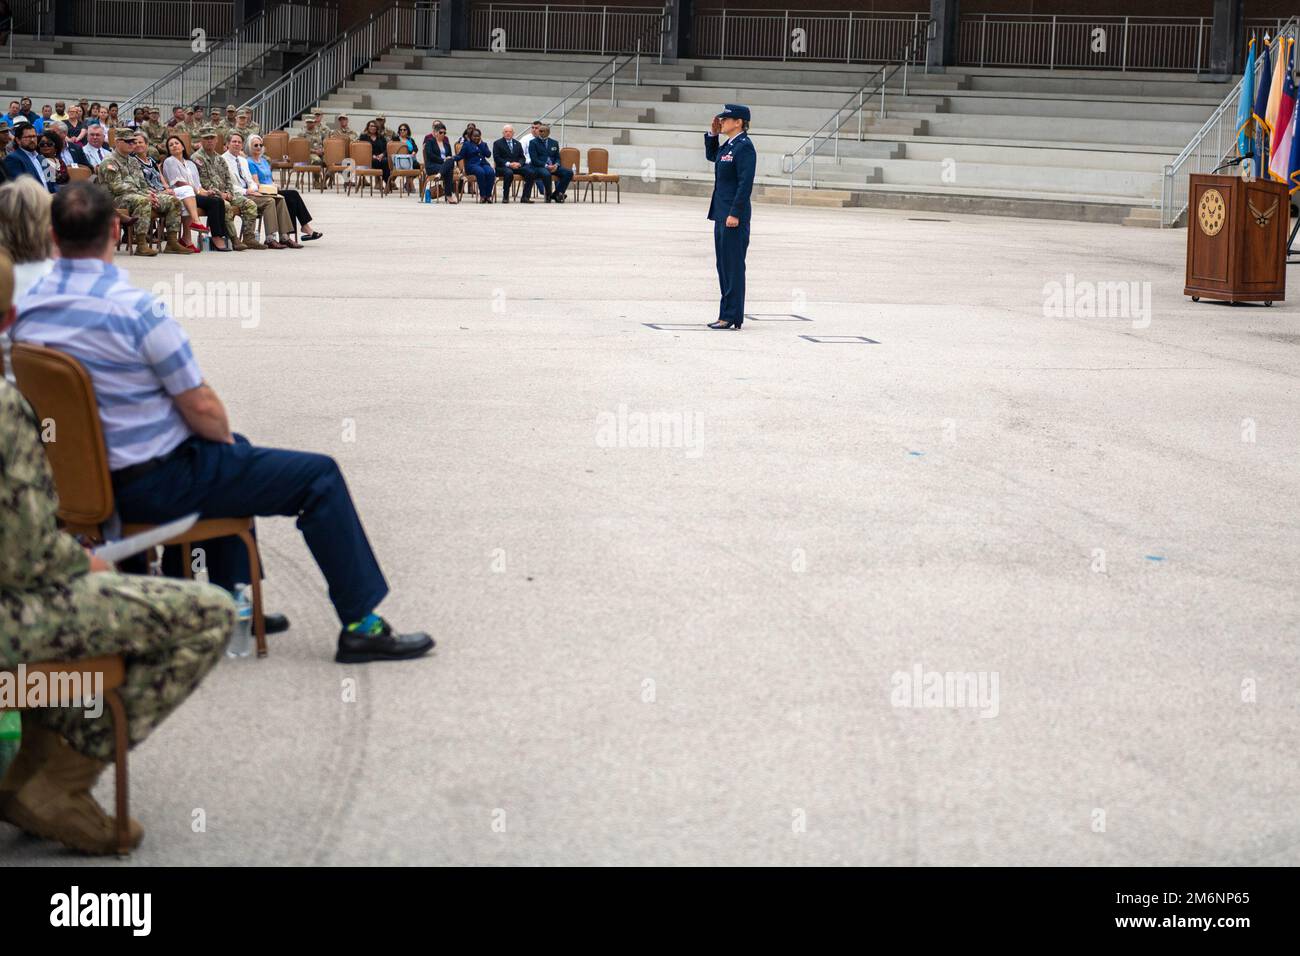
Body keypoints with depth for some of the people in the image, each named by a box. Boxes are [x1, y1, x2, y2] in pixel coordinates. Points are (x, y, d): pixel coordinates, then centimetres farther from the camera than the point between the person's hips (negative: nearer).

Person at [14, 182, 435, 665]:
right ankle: (360, 626, 4)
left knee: (234, 452, 34)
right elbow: (201, 408, -18)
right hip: (157, 483, -8)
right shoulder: (134, 308, -23)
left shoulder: (24, 312, -1)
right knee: (319, 477, 2)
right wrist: (224, 436, 6)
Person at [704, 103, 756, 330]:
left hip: (734, 214, -10)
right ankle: (728, 315, 18)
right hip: (721, 213, 10)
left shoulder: (745, 147, -15)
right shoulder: (729, 145, 13)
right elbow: (711, 156, 33)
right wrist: (712, 134, 17)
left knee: (733, 265, -5)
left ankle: (731, 316, -1)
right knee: (723, 265, 12)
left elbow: (746, 183, -19)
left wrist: (735, 214, -22)